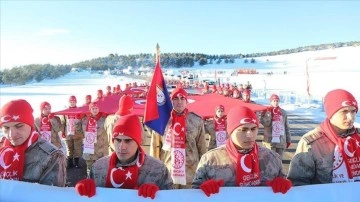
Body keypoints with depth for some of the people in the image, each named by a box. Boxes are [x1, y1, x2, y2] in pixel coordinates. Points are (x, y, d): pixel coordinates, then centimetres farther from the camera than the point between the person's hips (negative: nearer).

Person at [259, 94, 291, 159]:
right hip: (270, 141, -3)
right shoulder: (266, 111, -1)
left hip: (281, 141, 3)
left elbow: (287, 127, 10)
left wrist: (288, 140, 8)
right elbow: (265, 123, -17)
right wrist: (268, 112, -20)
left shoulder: (283, 112, 7)